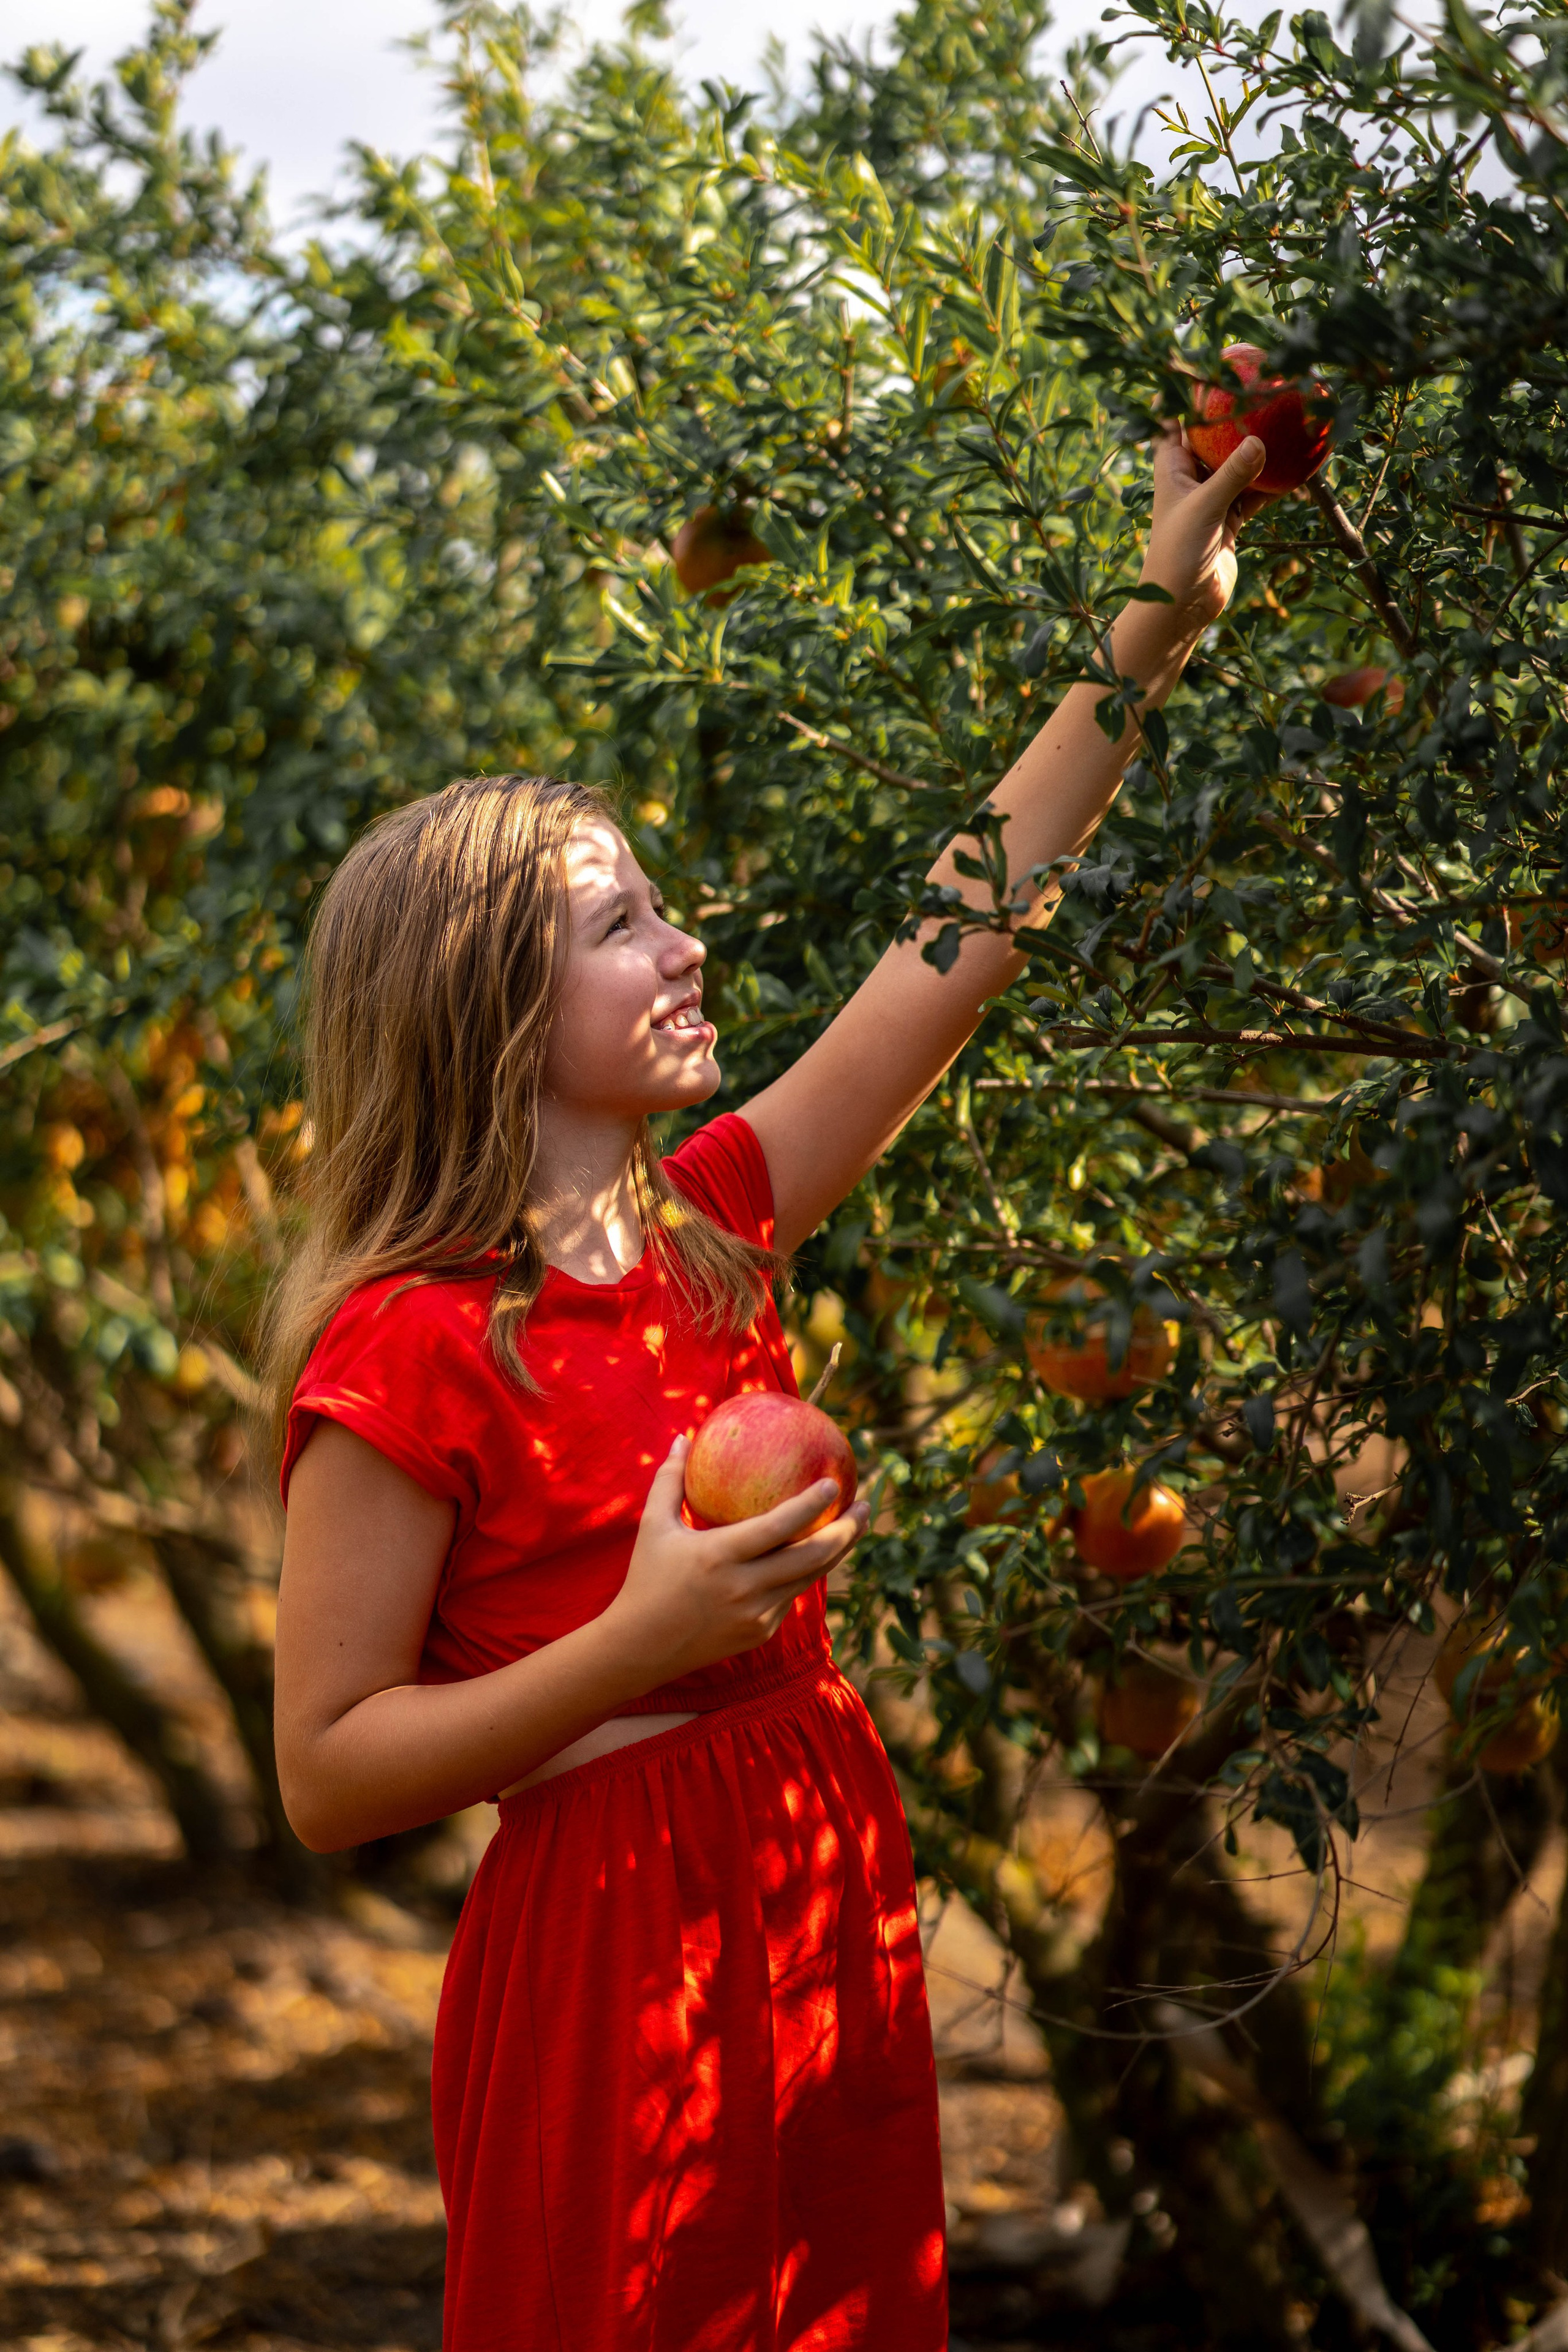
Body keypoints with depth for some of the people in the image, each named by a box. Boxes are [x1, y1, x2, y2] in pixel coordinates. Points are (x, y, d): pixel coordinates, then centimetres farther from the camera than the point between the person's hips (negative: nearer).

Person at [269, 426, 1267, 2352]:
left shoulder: (703, 1225, 5)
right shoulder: (405, 1354, -15)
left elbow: (968, 936, 10)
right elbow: (326, 1775, -13)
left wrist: (1155, 636, 9)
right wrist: (638, 1643, -23)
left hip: (831, 1901, 7)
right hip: (612, 1952, -7)